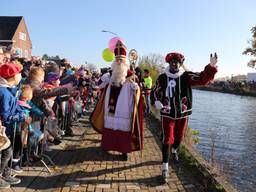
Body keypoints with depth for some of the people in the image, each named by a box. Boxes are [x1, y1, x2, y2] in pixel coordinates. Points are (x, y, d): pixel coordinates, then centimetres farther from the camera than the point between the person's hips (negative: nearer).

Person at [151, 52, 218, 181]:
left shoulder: (186, 76, -6)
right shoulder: (162, 78, -5)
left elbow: (203, 78, -17)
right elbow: (155, 92, 3)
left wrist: (211, 66, -34)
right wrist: (156, 101, -19)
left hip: (182, 114, 2)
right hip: (167, 113, -2)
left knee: (179, 137, 22)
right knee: (167, 139, -6)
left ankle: (174, 150, 55)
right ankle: (165, 167, 4)